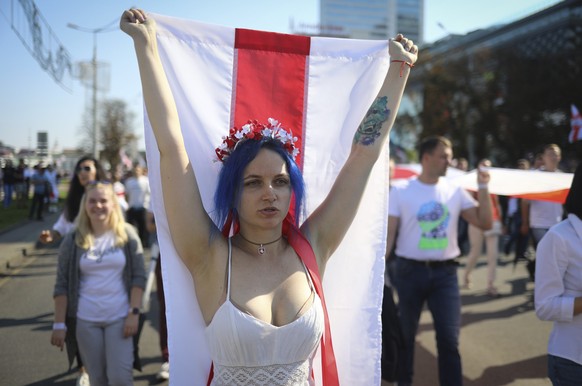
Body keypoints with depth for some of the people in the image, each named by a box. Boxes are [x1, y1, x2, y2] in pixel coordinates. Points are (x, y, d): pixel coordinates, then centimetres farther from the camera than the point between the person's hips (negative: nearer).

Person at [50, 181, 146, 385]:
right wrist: (59, 324, -3)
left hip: (120, 317, -1)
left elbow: (138, 276, -3)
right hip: (85, 320, 1)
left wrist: (134, 313, -10)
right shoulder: (73, 241, -1)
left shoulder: (127, 234, -1)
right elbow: (62, 285, 1)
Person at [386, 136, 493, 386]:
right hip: (409, 271, -1)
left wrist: (483, 189, -7)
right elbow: (389, 234, -5)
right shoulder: (401, 192, -4)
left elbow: (485, 223, 0)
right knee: (404, 335, 13)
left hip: (445, 272, 1)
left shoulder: (455, 192, 4)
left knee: (449, 339, 0)